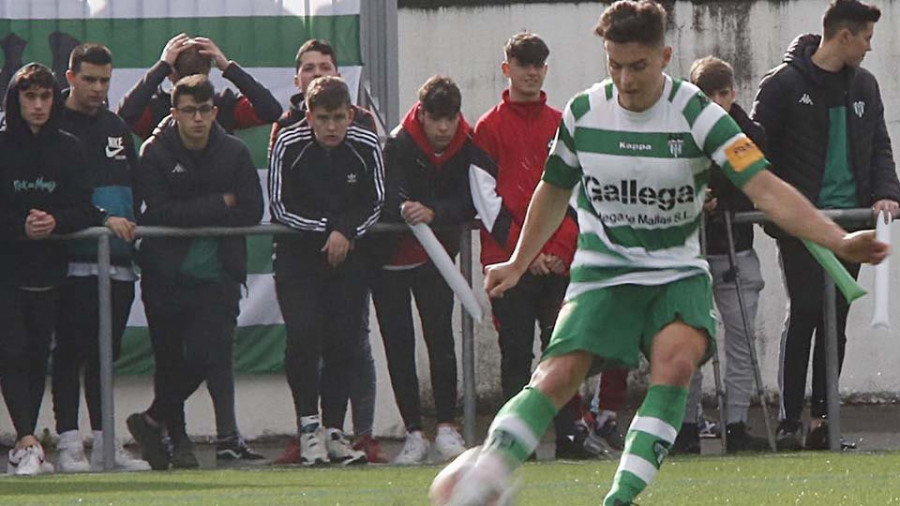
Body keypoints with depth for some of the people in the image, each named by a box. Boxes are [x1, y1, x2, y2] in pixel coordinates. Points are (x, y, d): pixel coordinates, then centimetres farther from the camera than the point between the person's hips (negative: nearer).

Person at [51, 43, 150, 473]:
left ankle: (105, 443, 12)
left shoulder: (116, 128, 18)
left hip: (118, 260, 6)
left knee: (106, 351, 9)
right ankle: (69, 443, -5)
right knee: (70, 350, -6)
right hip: (73, 257, -6)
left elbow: (135, 187, 22)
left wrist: (132, 222, 6)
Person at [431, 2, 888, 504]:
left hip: (678, 271, -2)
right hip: (602, 271, 2)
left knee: (678, 360, -29)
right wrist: (518, 264, 26)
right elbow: (554, 191, 17)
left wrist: (840, 241, -31)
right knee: (557, 377, -18)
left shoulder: (697, 115, -13)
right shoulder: (583, 113, -3)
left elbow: (765, 188, -19)